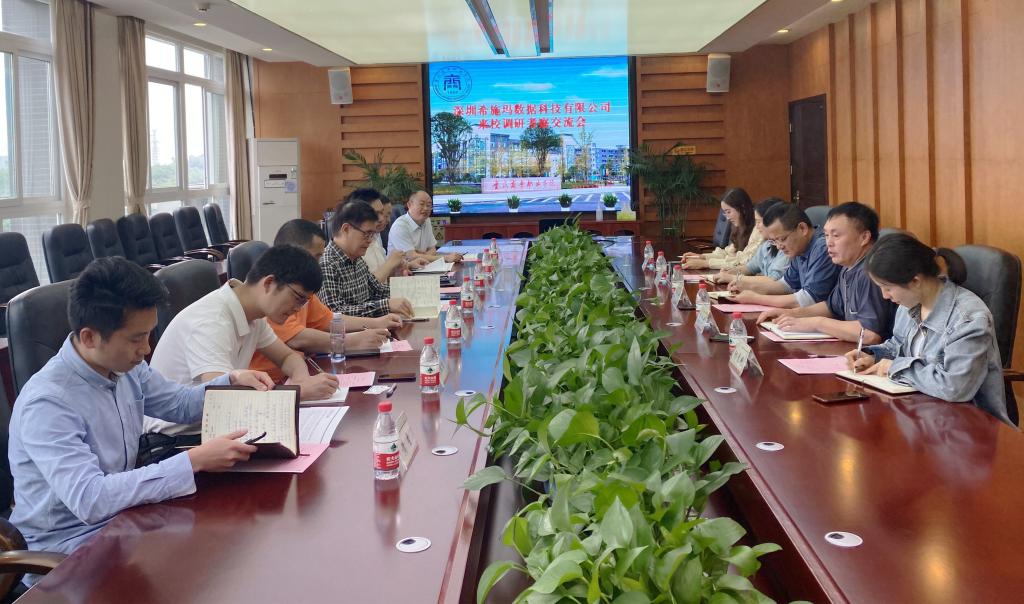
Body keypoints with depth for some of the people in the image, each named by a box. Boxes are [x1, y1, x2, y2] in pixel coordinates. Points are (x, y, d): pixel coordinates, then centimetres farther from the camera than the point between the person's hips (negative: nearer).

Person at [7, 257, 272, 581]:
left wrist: (233, 380, 0)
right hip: (66, 553, -7)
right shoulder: (47, 403, -26)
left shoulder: (125, 367, -2)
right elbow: (89, 499, -35)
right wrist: (195, 461, -35)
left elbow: (180, 403, 18)